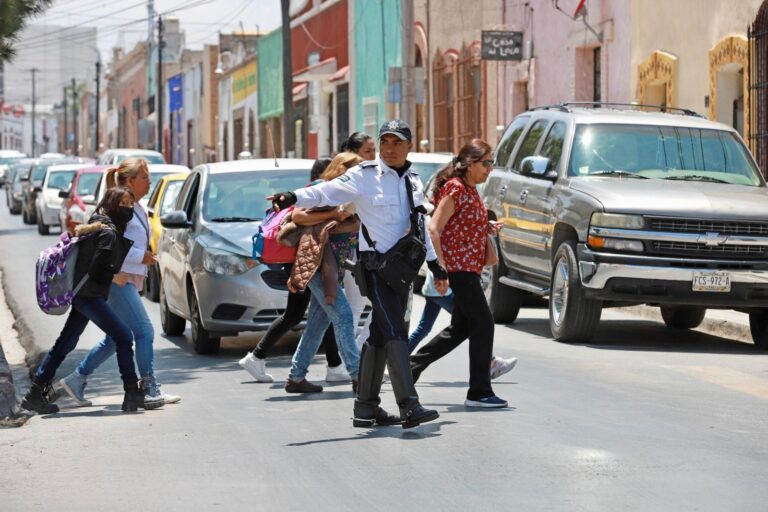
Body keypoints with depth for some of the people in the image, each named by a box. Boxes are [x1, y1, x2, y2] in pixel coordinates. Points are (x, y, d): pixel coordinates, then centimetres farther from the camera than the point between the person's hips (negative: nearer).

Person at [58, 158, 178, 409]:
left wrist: (147, 256, 4)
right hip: (117, 279, -10)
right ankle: (150, 390, -10)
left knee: (115, 339, 13)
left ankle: (76, 380, 21)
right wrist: (141, 256, -17)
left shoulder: (138, 209, 16)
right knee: (144, 331, -12)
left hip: (128, 280, 10)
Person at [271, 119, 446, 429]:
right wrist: (293, 198, -33)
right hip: (374, 264, -7)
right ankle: (409, 407, -22)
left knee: (380, 337, 9)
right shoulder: (365, 176, -5)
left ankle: (366, 408, 14)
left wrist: (436, 266, 27)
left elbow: (420, 228, 25)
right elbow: (328, 192, -16)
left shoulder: (413, 183, 16)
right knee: (395, 333, -16)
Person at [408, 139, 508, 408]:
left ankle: (410, 367, 23)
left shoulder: (470, 189, 15)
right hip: (458, 266, -10)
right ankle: (479, 392, -5)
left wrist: (487, 228, 8)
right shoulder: (455, 189, -14)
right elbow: (433, 229, -19)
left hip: (469, 268, 10)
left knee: (461, 328, 15)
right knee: (483, 323, -9)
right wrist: (441, 267, -22)